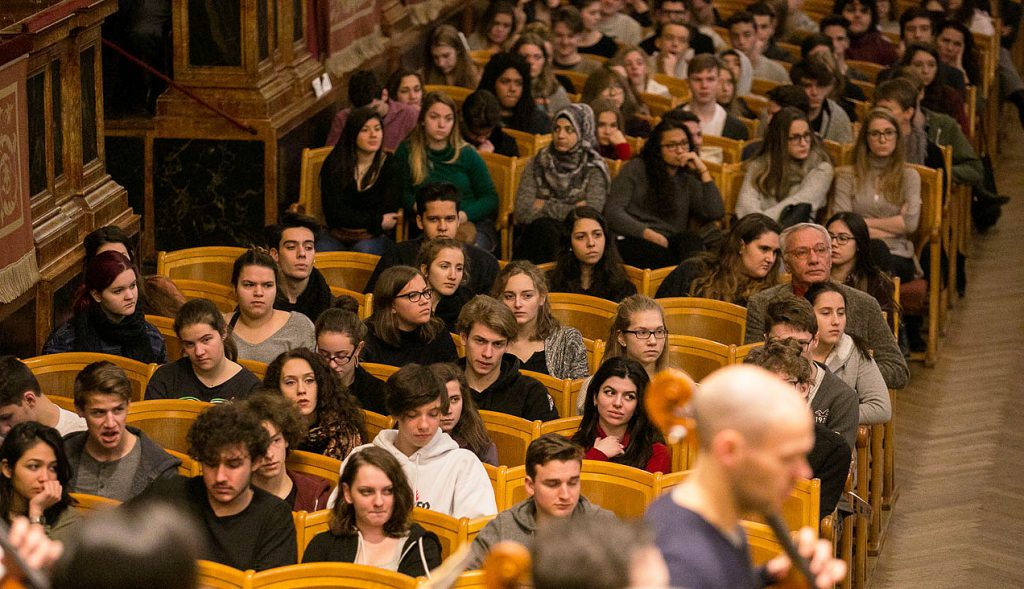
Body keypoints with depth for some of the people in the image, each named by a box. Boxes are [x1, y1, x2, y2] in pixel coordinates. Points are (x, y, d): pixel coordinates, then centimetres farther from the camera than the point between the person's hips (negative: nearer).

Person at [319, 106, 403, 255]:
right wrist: (377, 221, -8)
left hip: (373, 237, 0)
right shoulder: (334, 163, 3)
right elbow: (333, 211, -5)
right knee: (322, 250, -34)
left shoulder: (390, 166, 3)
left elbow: (389, 212, -4)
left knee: (364, 250, -36)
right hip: (336, 235, 0)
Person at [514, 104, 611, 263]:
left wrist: (545, 207, -5)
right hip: (535, 236, 2)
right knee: (543, 227, -34)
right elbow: (523, 212, -3)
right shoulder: (538, 163, 9)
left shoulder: (594, 168, 4)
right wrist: (571, 209, -7)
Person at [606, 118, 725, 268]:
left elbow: (715, 214, 7)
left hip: (669, 244, 2)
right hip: (633, 242, -2)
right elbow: (613, 211, 3)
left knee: (691, 240, -35)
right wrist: (648, 233, -10)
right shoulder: (636, 168, 13)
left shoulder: (688, 180, 22)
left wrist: (703, 171, 6)